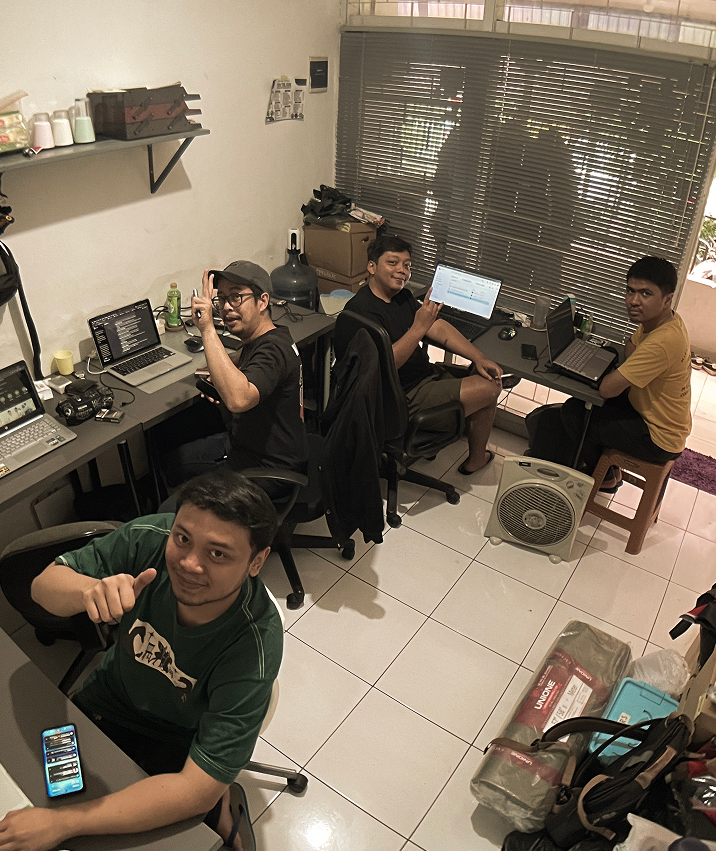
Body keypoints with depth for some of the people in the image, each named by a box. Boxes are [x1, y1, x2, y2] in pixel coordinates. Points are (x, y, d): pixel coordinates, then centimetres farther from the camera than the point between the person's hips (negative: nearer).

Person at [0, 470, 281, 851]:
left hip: (183, 743, -3)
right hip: (110, 693, 4)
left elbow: (198, 788, -34)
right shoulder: (149, 538, -30)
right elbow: (44, 584, -19)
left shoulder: (254, 647, -37)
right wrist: (92, 589, -43)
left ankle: (219, 812, 14)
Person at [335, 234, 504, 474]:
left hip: (426, 374, 10)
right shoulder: (362, 309, -21)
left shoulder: (402, 296, 9)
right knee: (488, 389, -8)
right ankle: (476, 460, 18)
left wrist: (478, 358, -7)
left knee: (490, 376, 12)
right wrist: (419, 327, -34)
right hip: (403, 398, -10)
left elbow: (439, 328, 2)